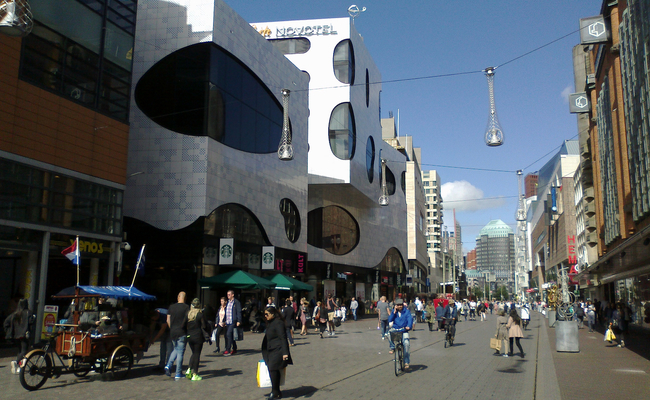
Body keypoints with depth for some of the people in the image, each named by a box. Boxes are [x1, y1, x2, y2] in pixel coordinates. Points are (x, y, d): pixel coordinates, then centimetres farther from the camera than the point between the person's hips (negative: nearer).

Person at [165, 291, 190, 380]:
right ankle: (178, 374, 4)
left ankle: (168, 365, 4)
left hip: (172, 332, 5)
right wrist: (188, 330, 3)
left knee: (176, 349, 23)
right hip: (182, 333, -5)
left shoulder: (171, 307, 5)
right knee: (180, 353, 2)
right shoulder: (186, 307, -9)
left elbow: (168, 320, 8)